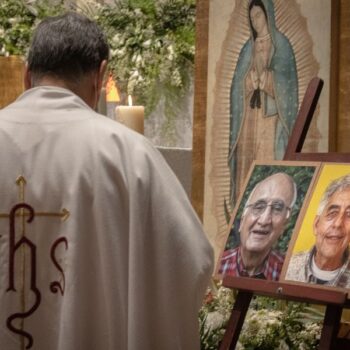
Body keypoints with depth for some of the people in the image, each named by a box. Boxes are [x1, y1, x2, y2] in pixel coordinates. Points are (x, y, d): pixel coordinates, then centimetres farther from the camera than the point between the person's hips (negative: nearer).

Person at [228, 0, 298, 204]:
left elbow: (286, 82, -4)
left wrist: (265, 79, -15)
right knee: (247, 166, 0)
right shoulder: (248, 49, 16)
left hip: (271, 118, -5)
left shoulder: (281, 45, 2)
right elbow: (238, 85, 11)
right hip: (249, 119, 5)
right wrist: (250, 80, -7)